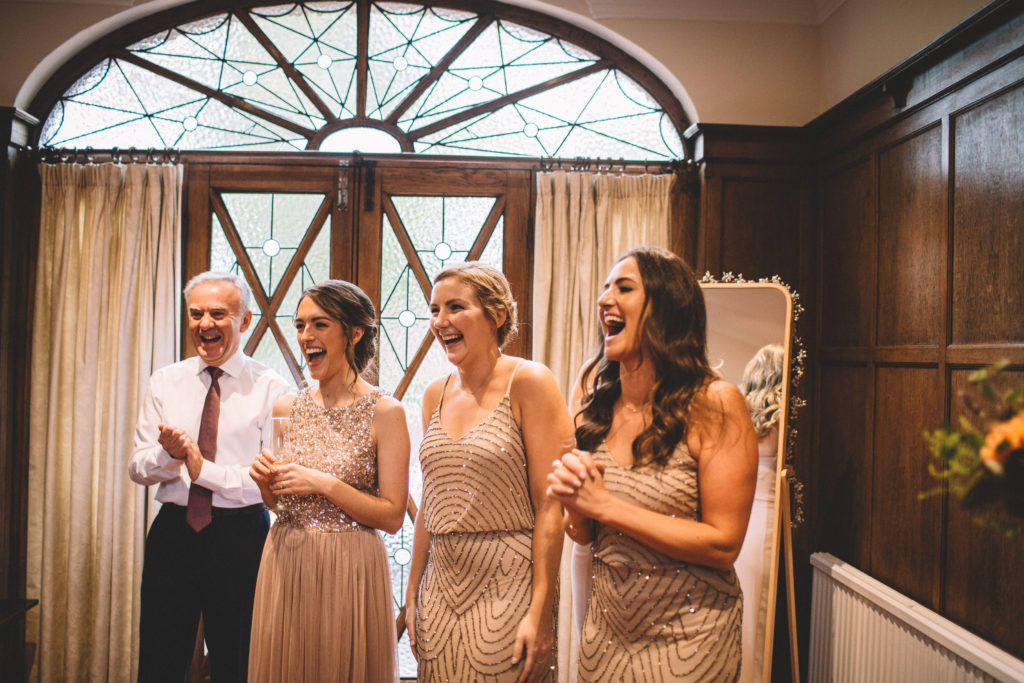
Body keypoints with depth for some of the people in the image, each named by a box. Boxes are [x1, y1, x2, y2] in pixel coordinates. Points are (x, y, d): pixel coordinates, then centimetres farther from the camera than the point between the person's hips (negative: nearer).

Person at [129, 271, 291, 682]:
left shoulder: (270, 387, -6)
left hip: (242, 538, -3)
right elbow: (137, 468, 4)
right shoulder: (164, 382, 6)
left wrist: (206, 469, -18)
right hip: (173, 532, 3)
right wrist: (170, 452, -16)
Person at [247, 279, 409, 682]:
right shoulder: (287, 409, 4)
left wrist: (324, 484, -19)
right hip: (285, 567, 5)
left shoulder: (384, 412, -11)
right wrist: (265, 481, -6)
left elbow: (392, 517, -12)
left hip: (349, 572, -4)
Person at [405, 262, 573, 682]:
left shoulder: (528, 383, -11)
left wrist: (540, 613, -16)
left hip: (508, 586, -5)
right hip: (443, 588, 6)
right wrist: (413, 594, 12)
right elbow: (429, 505, 13)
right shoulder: (436, 395, 7)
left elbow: (549, 508, -14)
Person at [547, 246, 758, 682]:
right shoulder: (594, 404, -3)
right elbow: (583, 534, 4)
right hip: (607, 627, 5)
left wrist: (605, 505, -22)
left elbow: (723, 544, -19)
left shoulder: (713, 404, -17)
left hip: (688, 638, -4)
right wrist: (573, 500, -19)